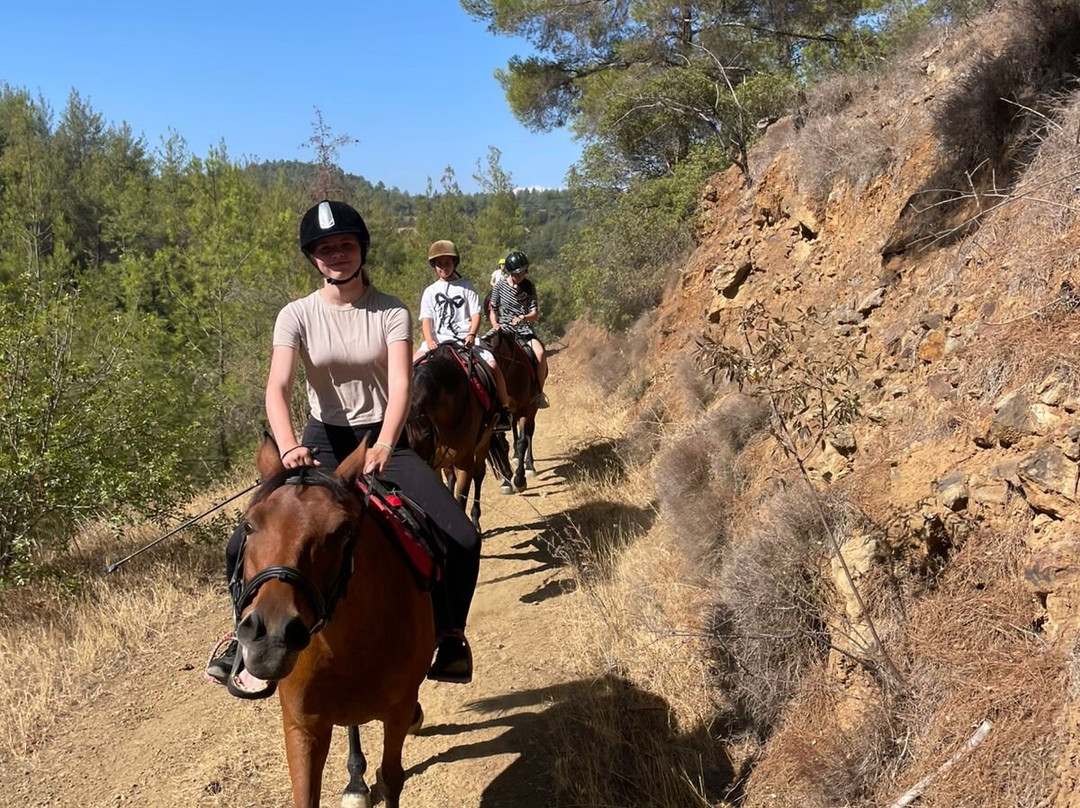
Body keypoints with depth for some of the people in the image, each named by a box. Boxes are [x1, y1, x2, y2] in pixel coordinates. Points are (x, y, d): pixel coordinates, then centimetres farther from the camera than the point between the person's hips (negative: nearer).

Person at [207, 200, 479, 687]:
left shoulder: (391, 313, -5)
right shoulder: (297, 316, -4)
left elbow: (401, 383, -18)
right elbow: (277, 387, -18)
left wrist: (384, 446, -36)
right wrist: (289, 447, -38)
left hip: (383, 441, -1)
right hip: (322, 445, 1)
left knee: (462, 539, -18)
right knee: (244, 547, -12)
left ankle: (450, 634, 7)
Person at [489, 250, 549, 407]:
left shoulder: (529, 286, 7)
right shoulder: (500, 287, 5)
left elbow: (536, 314, 1)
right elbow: (493, 311, 11)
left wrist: (524, 317, -21)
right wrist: (495, 324, -10)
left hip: (525, 330, 1)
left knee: (540, 354, -27)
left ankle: (539, 393, -14)